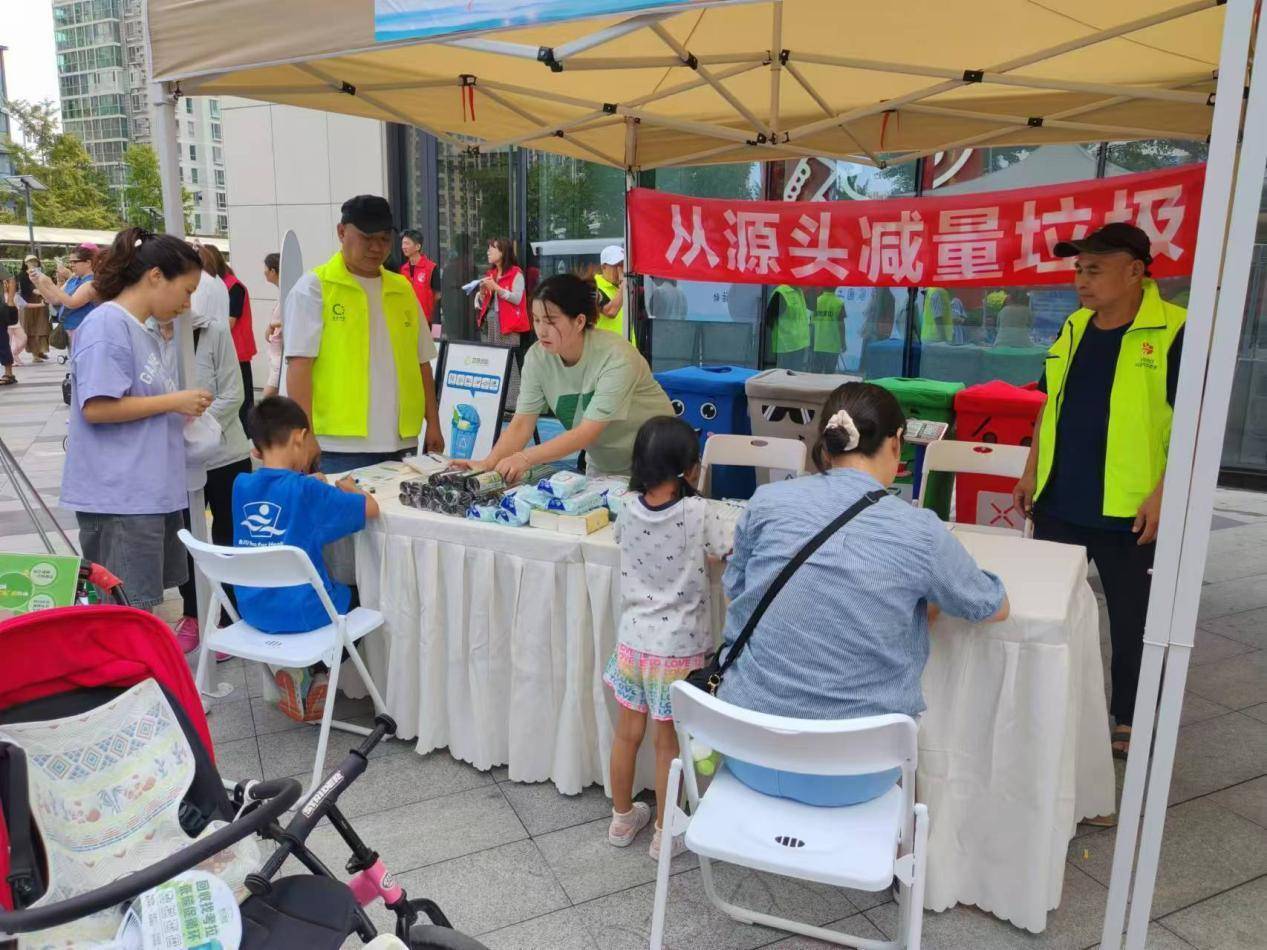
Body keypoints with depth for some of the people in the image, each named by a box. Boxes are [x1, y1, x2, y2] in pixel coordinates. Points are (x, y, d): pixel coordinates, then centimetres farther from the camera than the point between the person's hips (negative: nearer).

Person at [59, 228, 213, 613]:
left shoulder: (143, 331, 15)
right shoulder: (106, 324, -13)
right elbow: (96, 407, -21)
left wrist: (182, 411, 8)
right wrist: (174, 401, -14)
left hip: (151, 492, 9)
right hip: (119, 498, -9)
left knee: (144, 605, 16)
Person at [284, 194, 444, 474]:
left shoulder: (403, 289, 13)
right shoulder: (314, 287, -2)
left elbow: (421, 362, 15)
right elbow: (299, 364, -8)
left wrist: (433, 424, 10)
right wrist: (305, 435, -14)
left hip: (398, 444, 5)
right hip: (339, 447, -5)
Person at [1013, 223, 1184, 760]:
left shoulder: (1176, 333, -11)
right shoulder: (1074, 327, 8)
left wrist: (1163, 493, -18)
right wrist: (1031, 471, 12)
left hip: (1128, 510, -6)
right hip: (1059, 502, 6)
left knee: (1133, 620, 10)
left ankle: (1128, 720, 27)